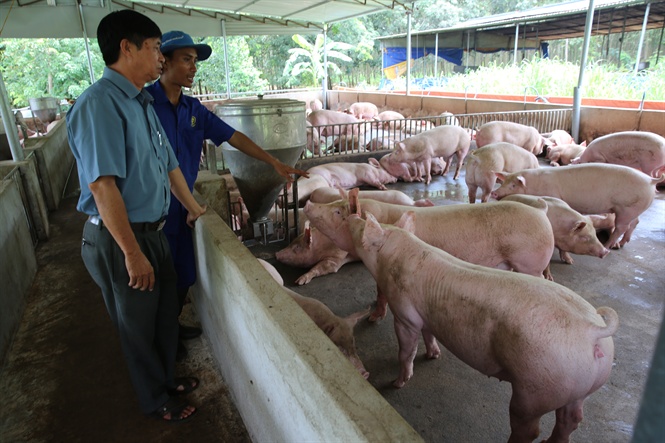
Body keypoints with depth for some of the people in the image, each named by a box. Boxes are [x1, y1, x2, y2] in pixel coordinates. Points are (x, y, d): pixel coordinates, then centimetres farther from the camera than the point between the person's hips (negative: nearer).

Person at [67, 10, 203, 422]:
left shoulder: (143, 103, 7)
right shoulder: (100, 103, -22)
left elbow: (169, 164, 16)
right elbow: (102, 186, -26)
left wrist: (194, 208, 23)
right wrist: (133, 253, -24)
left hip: (153, 231, 9)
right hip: (119, 239, -8)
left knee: (166, 313, 23)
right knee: (140, 326, 13)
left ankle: (167, 377, 48)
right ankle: (157, 400, 37)